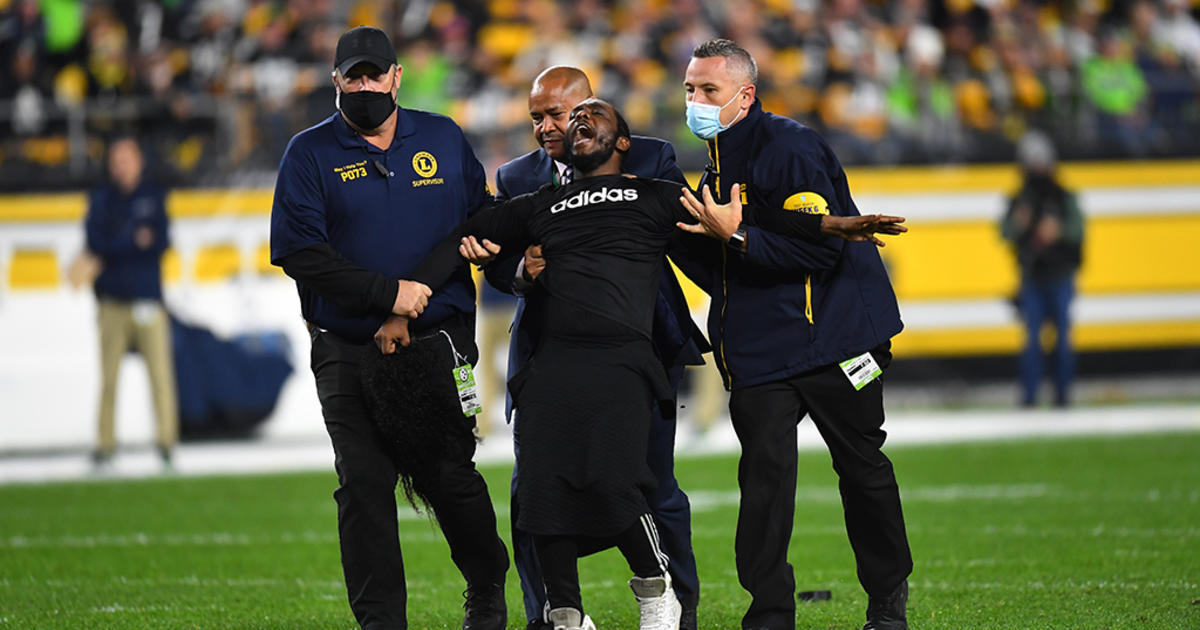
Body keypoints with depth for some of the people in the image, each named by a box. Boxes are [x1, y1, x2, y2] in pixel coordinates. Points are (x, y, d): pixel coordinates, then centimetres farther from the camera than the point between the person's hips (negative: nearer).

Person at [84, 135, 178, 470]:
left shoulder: (154, 196, 10)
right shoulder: (101, 199, 9)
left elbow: (161, 242, -1)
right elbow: (96, 242, -4)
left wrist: (117, 247, -11)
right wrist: (135, 242, -12)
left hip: (148, 299, 0)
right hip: (113, 301, 0)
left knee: (161, 372, -8)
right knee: (109, 377, -1)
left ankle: (167, 439, -5)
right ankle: (106, 444, 4)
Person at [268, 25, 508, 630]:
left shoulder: (443, 139, 10)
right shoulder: (310, 154, 1)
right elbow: (299, 252, -8)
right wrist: (387, 293, -16)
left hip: (441, 338, 1)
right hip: (349, 350, -1)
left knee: (449, 475, -2)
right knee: (365, 485, -5)